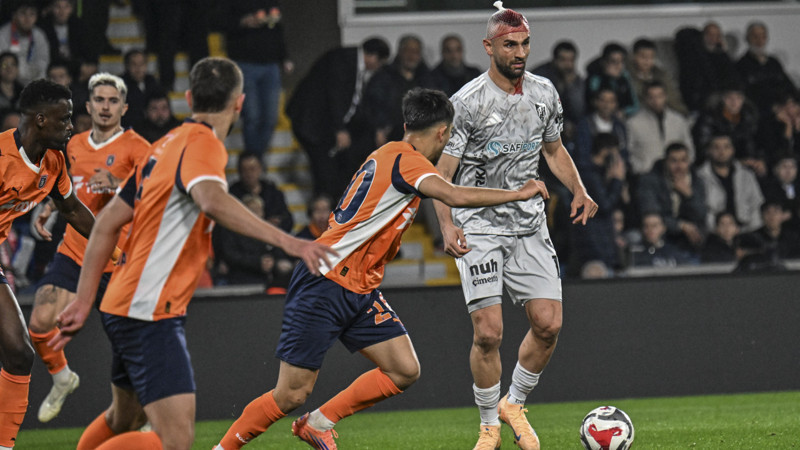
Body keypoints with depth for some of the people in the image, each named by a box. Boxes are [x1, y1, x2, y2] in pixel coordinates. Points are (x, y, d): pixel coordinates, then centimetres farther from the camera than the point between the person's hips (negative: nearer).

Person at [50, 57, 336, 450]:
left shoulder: (167, 145, 13)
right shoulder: (203, 144, -13)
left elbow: (108, 221, 14)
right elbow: (212, 201, -36)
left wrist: (84, 300, 15)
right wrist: (286, 241, -41)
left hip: (125, 306, 10)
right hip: (150, 314, -10)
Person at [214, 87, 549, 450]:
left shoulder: (387, 155, 13)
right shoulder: (406, 160, -16)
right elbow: (454, 196, -30)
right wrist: (519, 193, -21)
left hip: (361, 290, 10)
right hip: (324, 286, -10)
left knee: (405, 371, -1)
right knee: (292, 395, -7)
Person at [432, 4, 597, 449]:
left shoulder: (544, 92, 4)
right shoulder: (467, 103, -12)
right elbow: (441, 174, -11)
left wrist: (579, 191, 5)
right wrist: (448, 225, -27)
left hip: (530, 224, 5)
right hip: (480, 226, -5)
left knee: (549, 324, -4)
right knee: (489, 332, -12)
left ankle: (515, 403, 20)